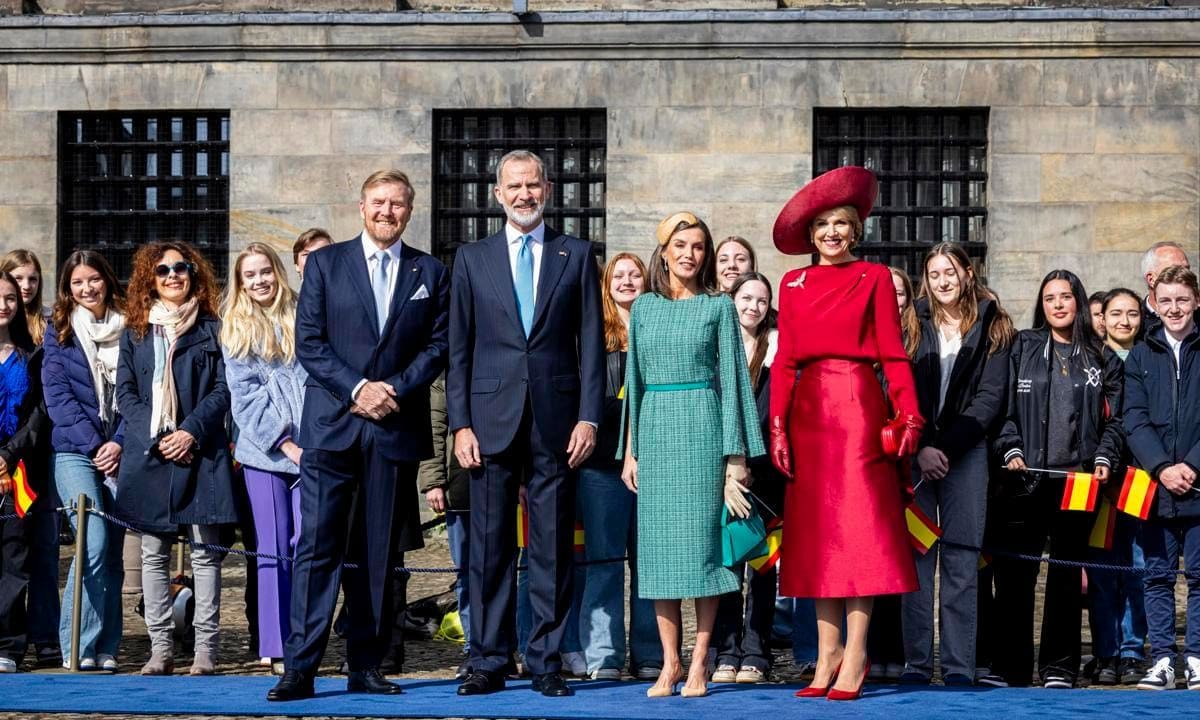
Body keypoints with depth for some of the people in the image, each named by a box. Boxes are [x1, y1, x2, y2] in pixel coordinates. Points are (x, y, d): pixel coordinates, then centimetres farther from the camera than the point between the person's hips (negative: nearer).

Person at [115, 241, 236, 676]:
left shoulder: (211, 329, 7)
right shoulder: (135, 331, 13)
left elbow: (222, 390, 1)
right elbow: (125, 391, 7)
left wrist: (192, 431, -13)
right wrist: (154, 436, -8)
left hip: (200, 452, -2)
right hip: (148, 454, 2)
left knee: (205, 553, -3)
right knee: (153, 553, 4)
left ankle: (206, 649, -1)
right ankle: (160, 649, 8)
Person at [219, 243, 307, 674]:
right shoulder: (234, 331, 9)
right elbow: (244, 397, 3)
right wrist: (286, 444, -7)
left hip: (310, 448, 0)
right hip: (263, 450, 0)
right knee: (272, 552, 0)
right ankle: (277, 647, 3)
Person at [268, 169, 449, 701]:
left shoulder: (431, 273, 11)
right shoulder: (324, 264, 7)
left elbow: (437, 345, 6)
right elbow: (308, 342, 0)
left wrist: (396, 391, -9)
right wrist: (357, 389, -11)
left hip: (396, 427, 2)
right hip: (332, 424, -2)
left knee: (379, 555, 5)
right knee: (316, 547, -7)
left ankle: (366, 667, 11)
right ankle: (299, 668, -6)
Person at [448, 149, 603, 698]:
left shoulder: (576, 256, 9)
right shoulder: (472, 259, 10)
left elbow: (591, 344, 6)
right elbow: (458, 349, 8)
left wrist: (589, 417, -3)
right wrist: (460, 424, -1)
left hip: (555, 422, 0)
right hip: (492, 420, 0)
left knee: (553, 549, 3)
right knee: (490, 546, 2)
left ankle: (547, 663, 10)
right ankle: (488, 662, 10)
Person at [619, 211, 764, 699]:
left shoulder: (718, 306, 4)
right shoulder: (644, 307, 12)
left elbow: (732, 377, 2)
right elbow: (634, 379, 13)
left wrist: (736, 452, -4)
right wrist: (629, 449, 7)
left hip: (702, 427, -3)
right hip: (654, 427, 3)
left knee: (700, 538, -4)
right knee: (658, 542, 1)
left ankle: (699, 662, 2)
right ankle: (670, 662, 6)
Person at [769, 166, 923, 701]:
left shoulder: (874, 277, 5)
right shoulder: (794, 284, 13)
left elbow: (893, 353, -1)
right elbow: (784, 360, 9)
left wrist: (909, 415, -12)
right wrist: (778, 426, 1)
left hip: (859, 407, -4)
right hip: (808, 411, 4)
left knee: (859, 525, -6)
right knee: (815, 530, 4)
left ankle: (855, 657, -4)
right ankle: (827, 654, 10)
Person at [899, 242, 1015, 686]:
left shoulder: (991, 328, 8)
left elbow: (991, 397, 1)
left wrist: (946, 447, -9)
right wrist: (920, 447, -10)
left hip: (966, 454, 0)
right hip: (915, 453, 1)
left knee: (961, 561, -3)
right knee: (916, 557, -3)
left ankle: (959, 666, -1)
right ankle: (916, 663, 0)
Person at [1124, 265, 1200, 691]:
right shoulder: (1140, 357, 10)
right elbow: (1135, 419, 2)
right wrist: (1161, 467, -11)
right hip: (1155, 486, 2)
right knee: (1158, 576, 4)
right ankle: (1162, 660, 8)